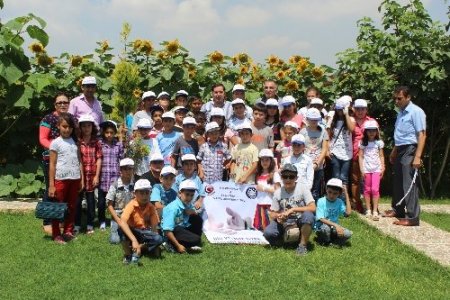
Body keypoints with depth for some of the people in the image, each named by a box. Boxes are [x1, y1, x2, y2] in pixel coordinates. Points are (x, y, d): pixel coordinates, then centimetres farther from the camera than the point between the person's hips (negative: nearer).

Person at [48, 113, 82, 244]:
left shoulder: (75, 142, 8)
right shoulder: (55, 143, -4)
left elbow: (79, 161, 11)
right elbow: (52, 164, -5)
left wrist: (81, 179, 6)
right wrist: (51, 185, -8)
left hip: (74, 179, 5)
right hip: (61, 179, -4)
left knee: (71, 207, 11)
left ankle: (68, 232, 21)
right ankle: (56, 234, 9)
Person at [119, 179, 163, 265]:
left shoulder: (151, 207, -5)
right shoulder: (131, 205, -19)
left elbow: (154, 226, -5)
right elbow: (122, 222, -36)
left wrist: (153, 240, -24)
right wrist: (134, 240, -45)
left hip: (144, 233, 3)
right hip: (131, 232, -3)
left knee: (159, 239, -28)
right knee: (122, 229, -37)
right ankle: (127, 254, -16)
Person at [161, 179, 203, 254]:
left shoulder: (188, 205, -1)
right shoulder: (173, 208, -24)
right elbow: (167, 230, -27)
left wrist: (193, 212, -10)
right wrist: (178, 246, -26)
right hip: (172, 232, -9)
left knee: (198, 220, 4)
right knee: (196, 240, -21)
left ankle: (192, 245, 0)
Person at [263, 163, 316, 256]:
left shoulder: (302, 189, -9)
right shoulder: (278, 193, -1)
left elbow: (313, 208, -21)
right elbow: (272, 213, 5)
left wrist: (293, 209, -27)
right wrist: (277, 216, -20)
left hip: (300, 222, -1)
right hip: (285, 223, 2)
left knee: (308, 215, -36)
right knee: (268, 232, -27)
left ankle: (302, 244, -17)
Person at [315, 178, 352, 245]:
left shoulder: (339, 202, -1)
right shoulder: (321, 201, -12)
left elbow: (348, 213, -19)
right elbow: (321, 219, -19)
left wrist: (346, 194, -16)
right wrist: (335, 225, -33)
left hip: (334, 228, 3)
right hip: (321, 227, -3)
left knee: (348, 234, -24)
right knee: (326, 227, -37)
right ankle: (325, 241, -6)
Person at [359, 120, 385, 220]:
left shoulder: (379, 143, 5)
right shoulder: (363, 143, 4)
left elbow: (381, 156, 7)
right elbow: (361, 156, 3)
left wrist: (382, 168, -1)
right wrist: (362, 169, -4)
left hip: (376, 168, -1)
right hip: (366, 169, 1)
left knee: (375, 189, -9)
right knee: (367, 189, 6)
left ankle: (375, 211, -7)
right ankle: (368, 210, 13)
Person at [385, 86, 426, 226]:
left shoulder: (416, 112, -13)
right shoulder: (401, 113, 14)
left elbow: (422, 135, -18)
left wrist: (417, 156, -24)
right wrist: (394, 152, 24)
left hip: (410, 151, -9)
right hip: (400, 151, 9)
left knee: (409, 184, -9)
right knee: (398, 182, 17)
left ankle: (412, 217, -6)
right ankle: (397, 210, 32)